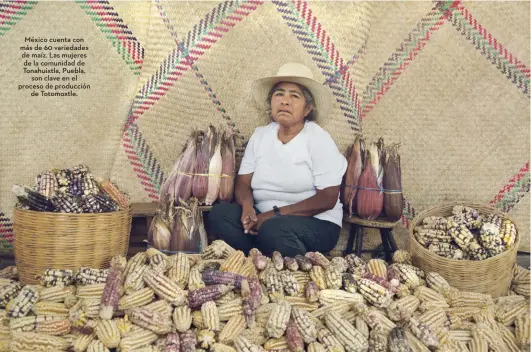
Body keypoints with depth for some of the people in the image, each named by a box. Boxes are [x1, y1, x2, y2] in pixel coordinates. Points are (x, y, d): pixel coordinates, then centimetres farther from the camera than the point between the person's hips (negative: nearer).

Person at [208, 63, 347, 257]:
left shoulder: (319, 140, -8)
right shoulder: (260, 135, 7)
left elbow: (327, 199, -14)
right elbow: (242, 183, 4)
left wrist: (276, 214, -20)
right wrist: (248, 208, -20)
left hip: (316, 224, -5)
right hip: (265, 218, 5)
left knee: (274, 229, -36)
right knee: (220, 213, -20)